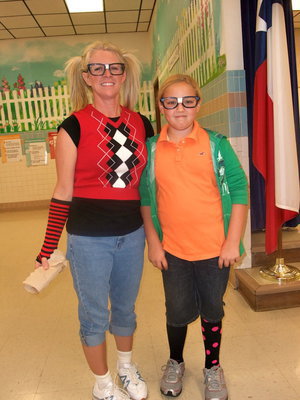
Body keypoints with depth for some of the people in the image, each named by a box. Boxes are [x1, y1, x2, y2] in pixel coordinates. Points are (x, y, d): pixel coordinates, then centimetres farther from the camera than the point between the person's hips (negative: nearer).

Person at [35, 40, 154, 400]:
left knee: (125, 307, 22)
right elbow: (63, 192, -6)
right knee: (94, 316, 13)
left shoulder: (141, 123, 3)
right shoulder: (74, 126, -9)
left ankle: (126, 367, 49)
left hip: (132, 234, 4)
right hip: (89, 238, -4)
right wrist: (48, 249, -6)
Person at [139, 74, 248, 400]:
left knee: (212, 310, 16)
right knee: (178, 312, 15)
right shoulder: (151, 149, 0)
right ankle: (175, 363, 44)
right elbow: (145, 198, 4)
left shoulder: (215, 143, -4)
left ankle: (212, 368, 42)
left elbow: (238, 190, -5)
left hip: (214, 248, -1)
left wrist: (233, 241, -9)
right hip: (172, 249, 1)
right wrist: (153, 243, 1)